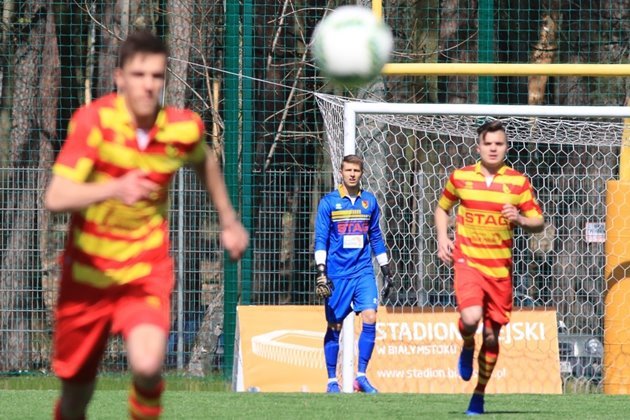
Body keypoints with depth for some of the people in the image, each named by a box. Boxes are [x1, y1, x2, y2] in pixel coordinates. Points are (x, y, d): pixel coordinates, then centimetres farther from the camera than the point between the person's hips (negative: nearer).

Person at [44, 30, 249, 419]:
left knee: (147, 365, -26)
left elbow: (205, 162, 18)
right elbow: (56, 197, -28)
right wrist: (114, 189, -43)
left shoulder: (184, 128, -9)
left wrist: (229, 222, 23)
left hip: (147, 269, 0)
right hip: (89, 270, 0)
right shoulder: (94, 120, -18)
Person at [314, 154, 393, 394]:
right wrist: (321, 272, -13)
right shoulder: (329, 202, 0)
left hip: (363, 272, 2)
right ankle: (332, 380, 11)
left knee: (370, 318, -14)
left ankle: (361, 376, -7)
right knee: (335, 326, 2)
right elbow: (320, 239, -3)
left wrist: (386, 271, 17)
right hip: (337, 273, -2)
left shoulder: (369, 201, 9)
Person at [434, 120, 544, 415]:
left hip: (500, 267, 1)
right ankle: (467, 347, 11)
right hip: (467, 260, -1)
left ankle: (479, 396, 20)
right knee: (471, 318, -26)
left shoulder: (518, 182, 2)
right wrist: (442, 238, 4)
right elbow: (442, 208, 20)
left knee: (492, 335, 4)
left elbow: (538, 223, 6)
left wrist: (520, 220, -16)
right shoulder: (460, 177, 3)